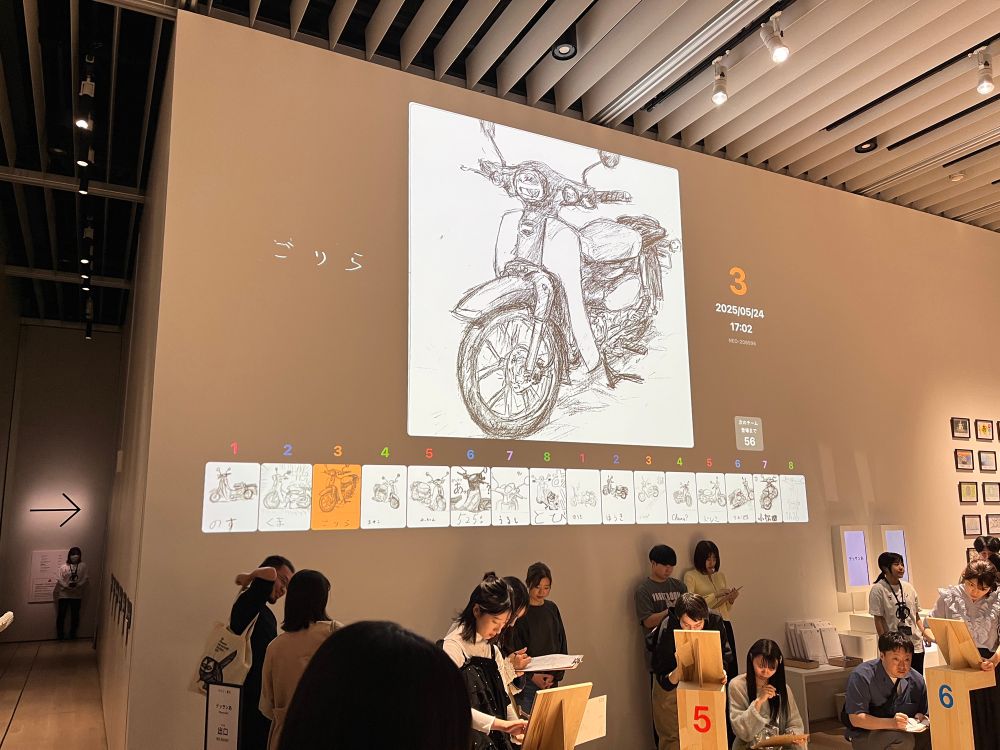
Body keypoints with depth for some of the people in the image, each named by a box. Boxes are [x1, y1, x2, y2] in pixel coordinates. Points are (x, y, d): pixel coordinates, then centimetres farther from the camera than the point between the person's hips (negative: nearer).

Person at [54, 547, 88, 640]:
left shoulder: (83, 566, -2)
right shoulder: (63, 566, -5)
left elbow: (86, 578, -3)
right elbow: (59, 580, -6)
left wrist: (78, 585, -19)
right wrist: (67, 586, -20)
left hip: (77, 595, 1)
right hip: (64, 594, -1)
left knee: (75, 615, 9)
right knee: (61, 615, 4)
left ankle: (73, 634, 26)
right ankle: (60, 635, 21)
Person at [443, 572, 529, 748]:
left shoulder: (492, 649, 13)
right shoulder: (452, 646, -11)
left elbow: (504, 699, 12)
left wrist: (516, 727, -5)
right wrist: (500, 724, -27)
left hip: (497, 740, 7)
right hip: (469, 741, -6)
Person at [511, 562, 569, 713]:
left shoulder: (552, 609, 8)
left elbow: (562, 644, 10)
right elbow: (513, 649, -9)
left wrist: (556, 674, -1)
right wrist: (532, 676, -13)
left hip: (551, 680, 5)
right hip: (526, 680, -4)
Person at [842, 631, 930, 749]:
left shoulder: (917, 680, 0)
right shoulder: (861, 676, -17)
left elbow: (924, 713, 12)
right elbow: (855, 718, -21)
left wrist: (921, 717, -13)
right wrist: (891, 723, -34)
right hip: (865, 735, -4)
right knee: (904, 739, -33)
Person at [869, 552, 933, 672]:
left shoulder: (908, 587, 8)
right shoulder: (878, 589, -8)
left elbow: (916, 615, 15)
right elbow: (879, 620, -7)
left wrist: (924, 631, 0)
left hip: (916, 645, 5)